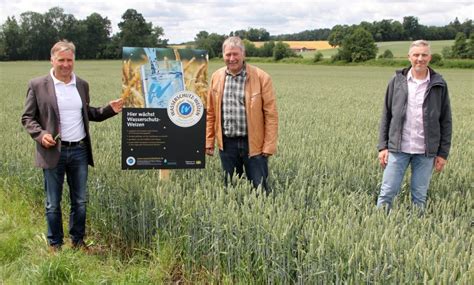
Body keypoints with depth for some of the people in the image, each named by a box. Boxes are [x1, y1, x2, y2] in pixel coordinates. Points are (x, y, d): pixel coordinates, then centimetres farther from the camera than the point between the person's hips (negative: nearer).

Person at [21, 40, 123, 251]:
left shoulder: (82, 85, 8)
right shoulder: (38, 85, -4)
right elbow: (27, 117, 0)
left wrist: (110, 109, 3)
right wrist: (41, 134, -17)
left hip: (79, 150, 4)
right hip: (53, 151, -3)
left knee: (80, 201, 12)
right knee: (53, 204, 8)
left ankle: (78, 241, 27)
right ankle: (55, 244, 23)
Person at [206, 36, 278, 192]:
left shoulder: (261, 77, -8)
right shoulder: (216, 77, 4)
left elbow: (271, 114, -7)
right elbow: (210, 113, 10)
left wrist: (269, 146, -9)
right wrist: (209, 142, 9)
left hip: (253, 143, -3)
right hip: (227, 143, 3)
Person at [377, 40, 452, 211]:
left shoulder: (439, 85, 1)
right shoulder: (397, 81, 2)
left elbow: (445, 121, 5)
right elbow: (386, 115, 6)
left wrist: (443, 153, 1)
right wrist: (382, 146, 0)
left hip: (425, 152, 0)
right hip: (398, 149, 0)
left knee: (420, 197, 8)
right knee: (387, 193, 1)